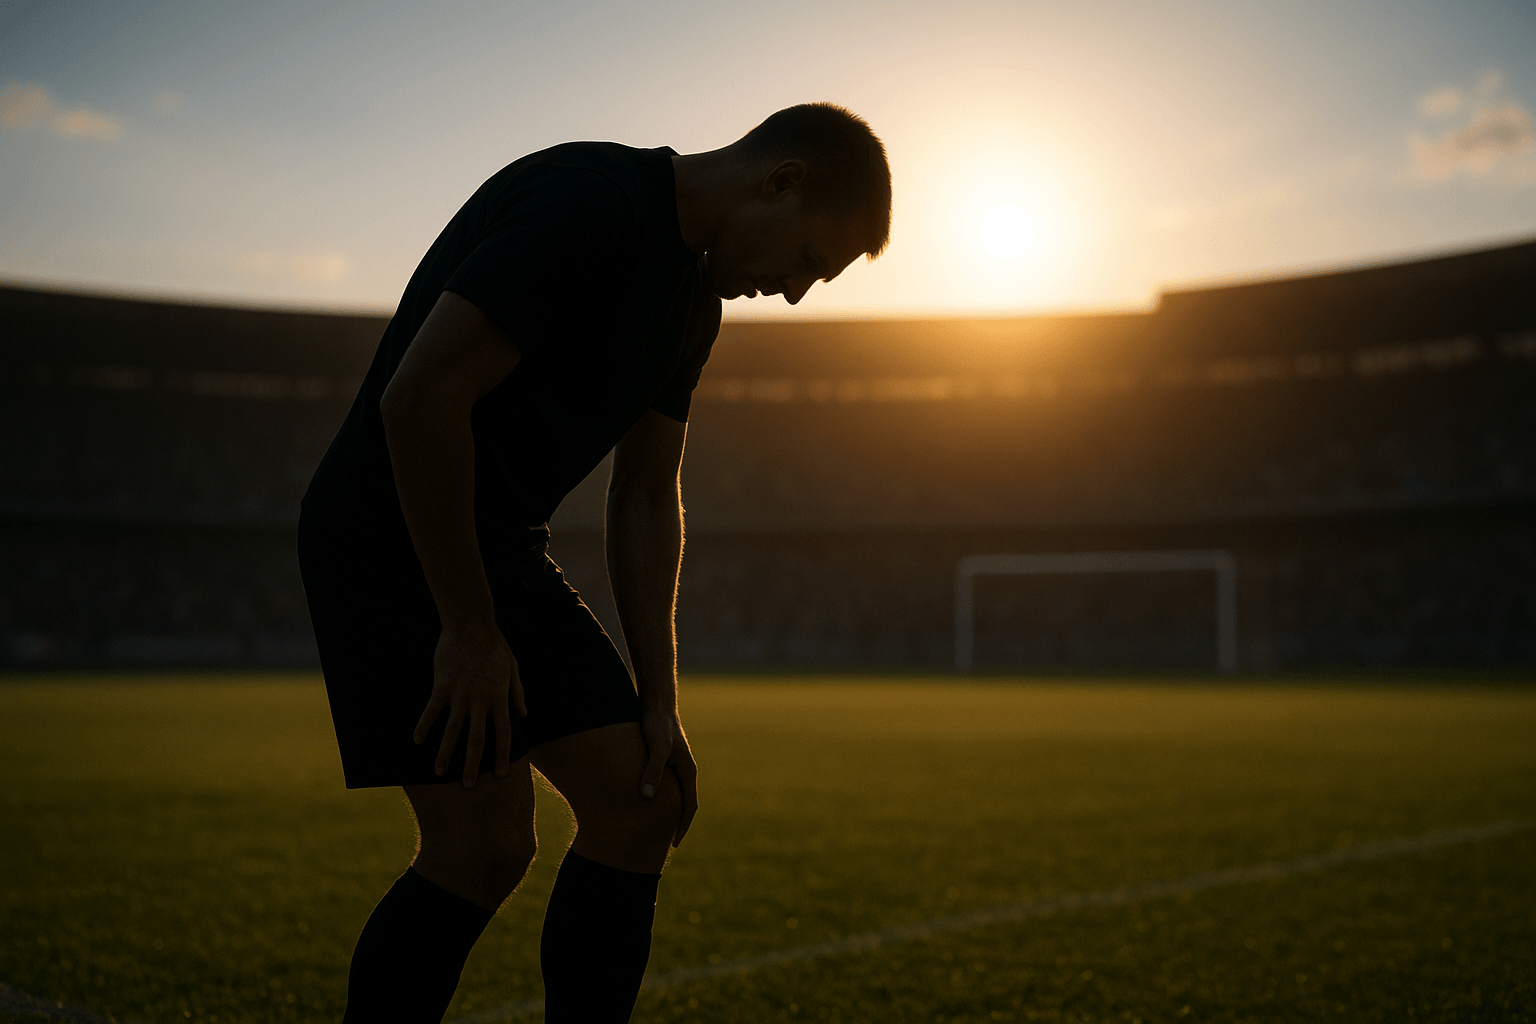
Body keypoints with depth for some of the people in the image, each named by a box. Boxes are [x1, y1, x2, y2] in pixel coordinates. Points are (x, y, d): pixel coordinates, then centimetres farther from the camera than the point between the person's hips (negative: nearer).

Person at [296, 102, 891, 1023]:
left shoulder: (692, 300, 12)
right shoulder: (588, 203, -19)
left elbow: (647, 497, 14)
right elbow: (419, 396, -25)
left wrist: (658, 699, 6)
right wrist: (469, 627, -20)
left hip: (499, 547, 9)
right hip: (394, 531, -9)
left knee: (639, 801, 3)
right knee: (488, 843, -11)